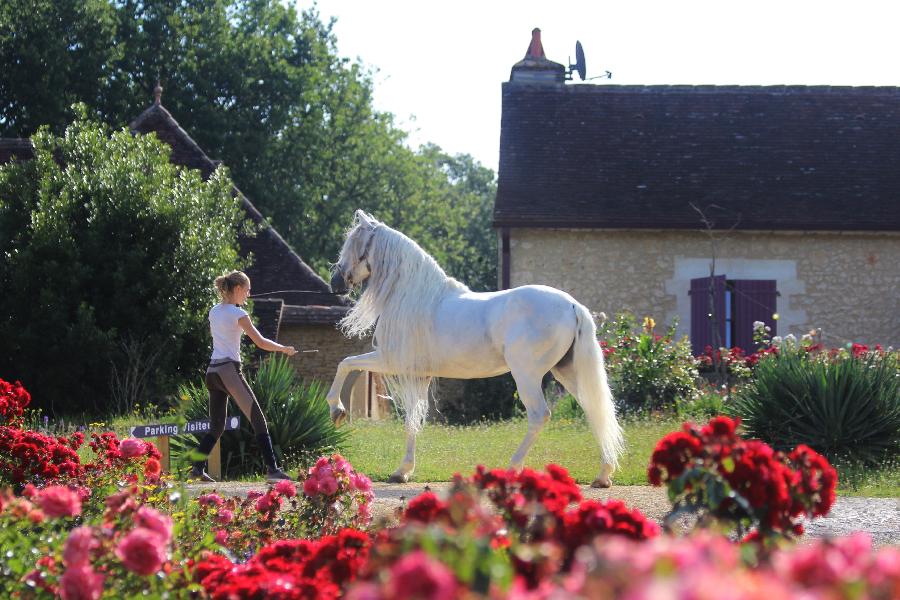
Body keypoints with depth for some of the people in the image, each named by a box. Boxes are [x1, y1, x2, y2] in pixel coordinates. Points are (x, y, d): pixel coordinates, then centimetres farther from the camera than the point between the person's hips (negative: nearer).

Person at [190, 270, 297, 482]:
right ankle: (272, 469, -13)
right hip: (229, 370, -8)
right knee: (259, 421, -5)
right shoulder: (237, 314, -9)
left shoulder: (214, 311, 13)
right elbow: (261, 342, -10)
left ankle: (197, 468, 4)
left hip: (212, 371, 8)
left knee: (216, 426, 14)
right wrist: (285, 349, 4)